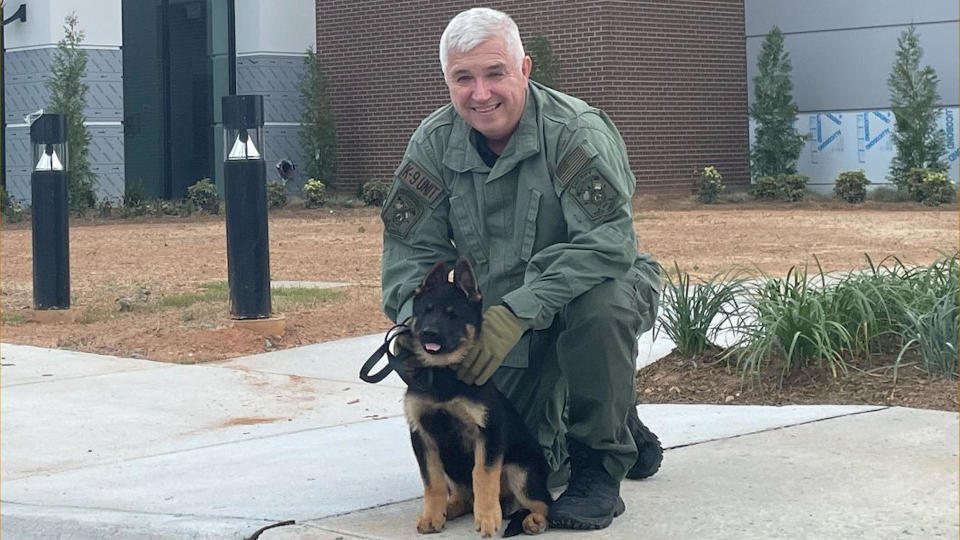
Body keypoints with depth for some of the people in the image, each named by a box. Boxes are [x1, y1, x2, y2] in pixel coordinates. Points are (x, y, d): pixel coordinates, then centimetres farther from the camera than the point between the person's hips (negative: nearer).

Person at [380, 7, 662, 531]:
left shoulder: (577, 131, -23)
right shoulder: (433, 143, -6)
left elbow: (608, 241, -35)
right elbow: (411, 247, -4)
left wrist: (519, 311, -41)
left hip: (598, 287, -5)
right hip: (505, 326, 5)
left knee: (600, 304, -40)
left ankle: (601, 467, -19)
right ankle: (622, 428, 31)